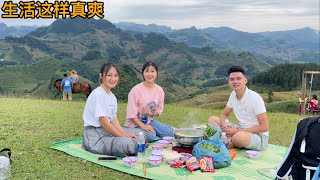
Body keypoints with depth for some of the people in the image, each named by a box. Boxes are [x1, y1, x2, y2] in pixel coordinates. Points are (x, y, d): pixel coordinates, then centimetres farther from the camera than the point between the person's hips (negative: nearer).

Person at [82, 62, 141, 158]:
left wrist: (126, 135, -7)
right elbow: (103, 122, -19)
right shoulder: (97, 94, -15)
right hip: (95, 135, -10)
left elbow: (114, 120, 8)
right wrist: (124, 137, -15)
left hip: (108, 130, 10)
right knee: (128, 144, -31)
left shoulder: (112, 96, 12)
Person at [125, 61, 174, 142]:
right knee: (151, 136, -31)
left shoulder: (159, 90, -4)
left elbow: (159, 110, 6)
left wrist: (151, 113, -17)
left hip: (150, 120, 5)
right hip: (135, 122, -5)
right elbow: (131, 114, -16)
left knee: (169, 132, -12)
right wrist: (143, 126, -24)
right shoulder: (136, 90, -17)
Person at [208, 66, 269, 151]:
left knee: (239, 136, -40)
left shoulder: (255, 98, -20)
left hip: (259, 136, -7)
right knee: (212, 119, -1)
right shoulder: (233, 94, 1)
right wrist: (224, 126, -12)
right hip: (242, 130, 7)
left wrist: (237, 130, -22)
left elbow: (264, 127, -20)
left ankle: (231, 144, -5)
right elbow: (224, 115, 13)